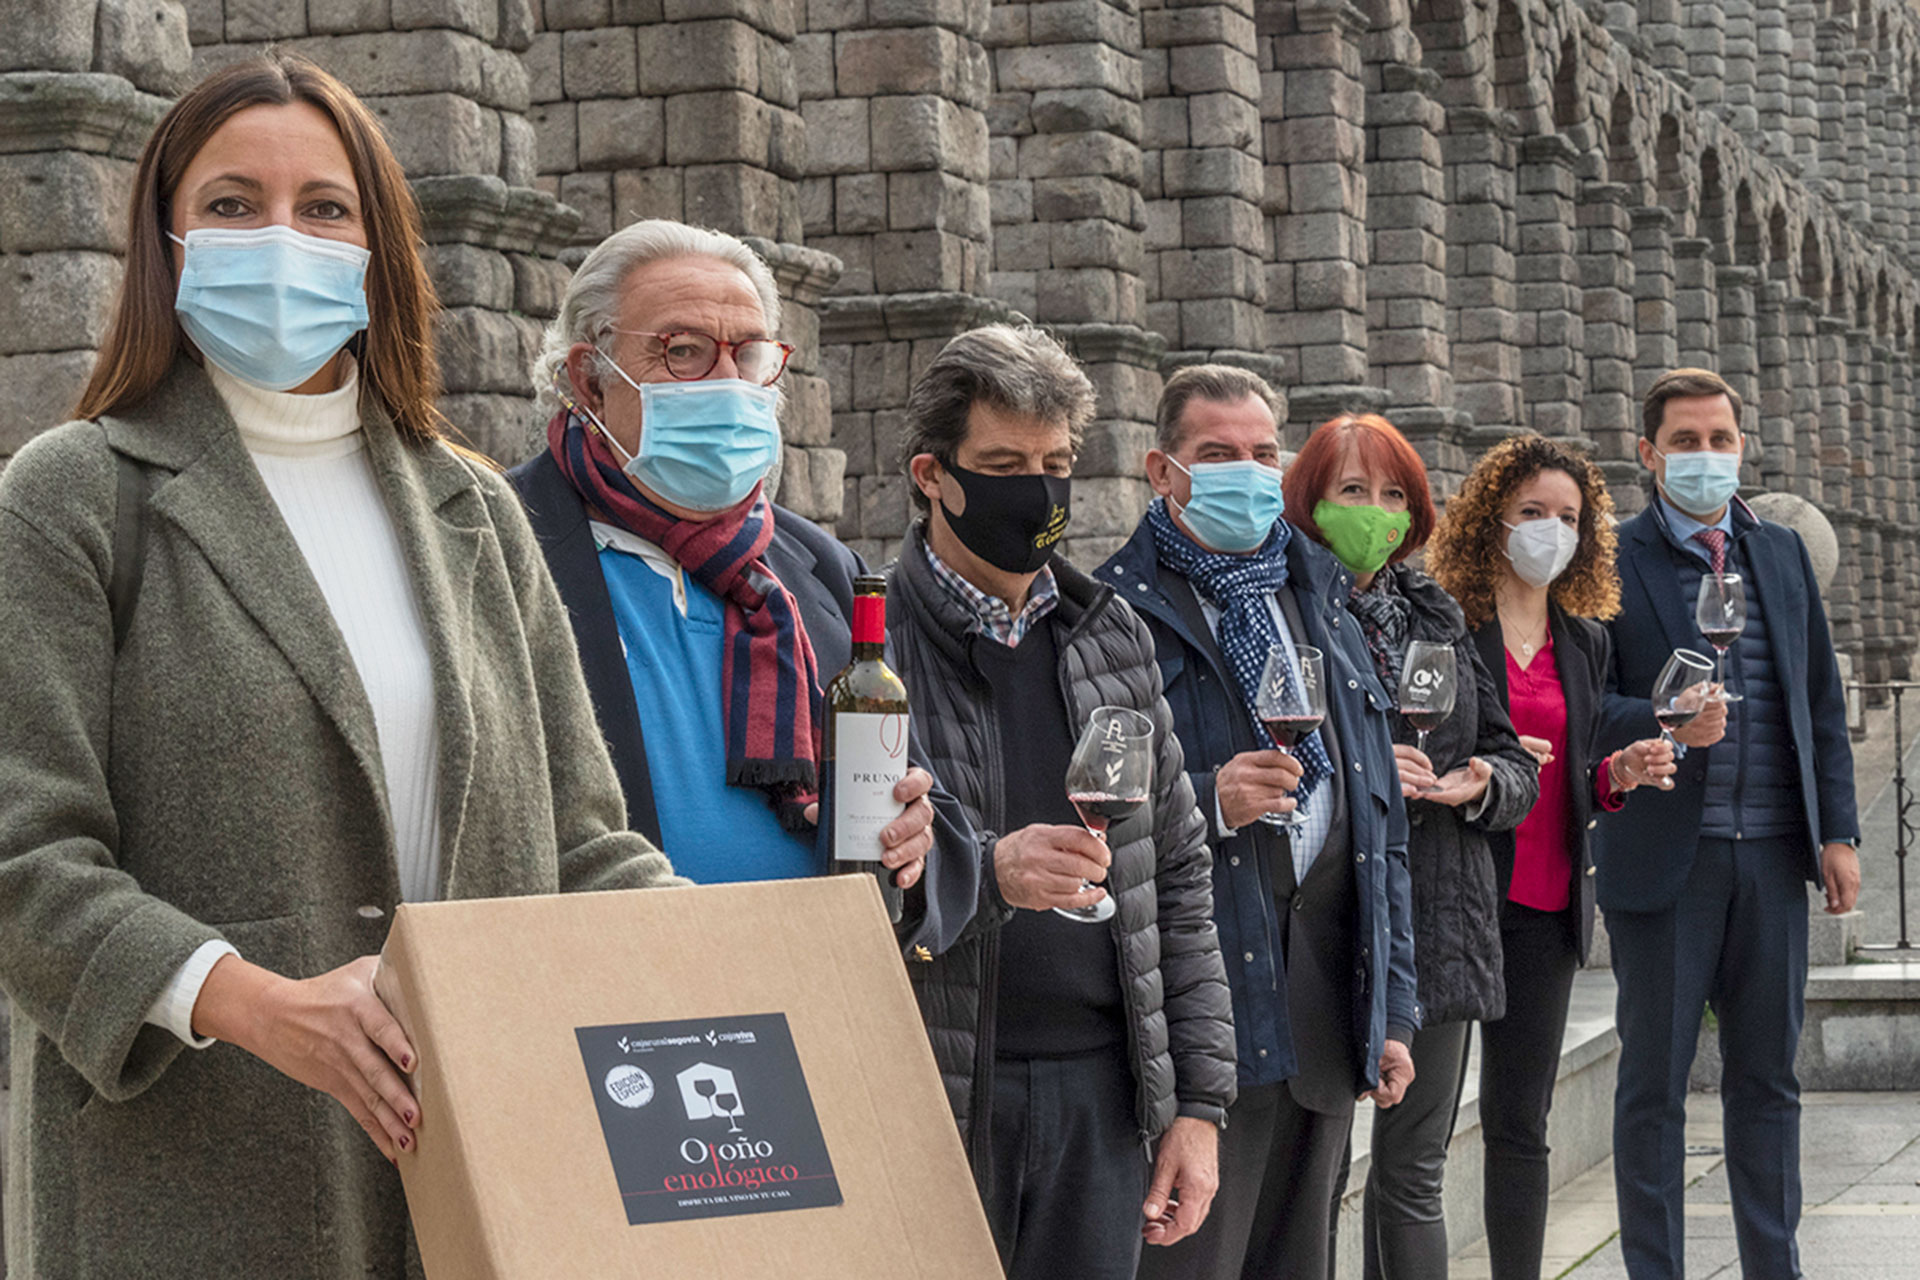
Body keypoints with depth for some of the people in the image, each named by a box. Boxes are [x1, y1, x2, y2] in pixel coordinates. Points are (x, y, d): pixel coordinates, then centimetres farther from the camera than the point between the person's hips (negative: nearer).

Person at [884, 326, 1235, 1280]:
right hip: (934, 1094, -5)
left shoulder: (1113, 636, 13)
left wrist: (1198, 1100, 9)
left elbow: (1175, 872, 14)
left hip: (1100, 1091, 5)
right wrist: (983, 871, -26)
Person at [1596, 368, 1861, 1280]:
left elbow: (1823, 701, 14)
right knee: (1654, 1083, 2)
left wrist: (1837, 831, 7)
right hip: (1664, 856, -4)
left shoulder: (1784, 553, 13)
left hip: (1774, 858, 4)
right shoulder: (1613, 562, -1)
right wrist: (1664, 723, -23)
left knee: (1766, 1076, 10)